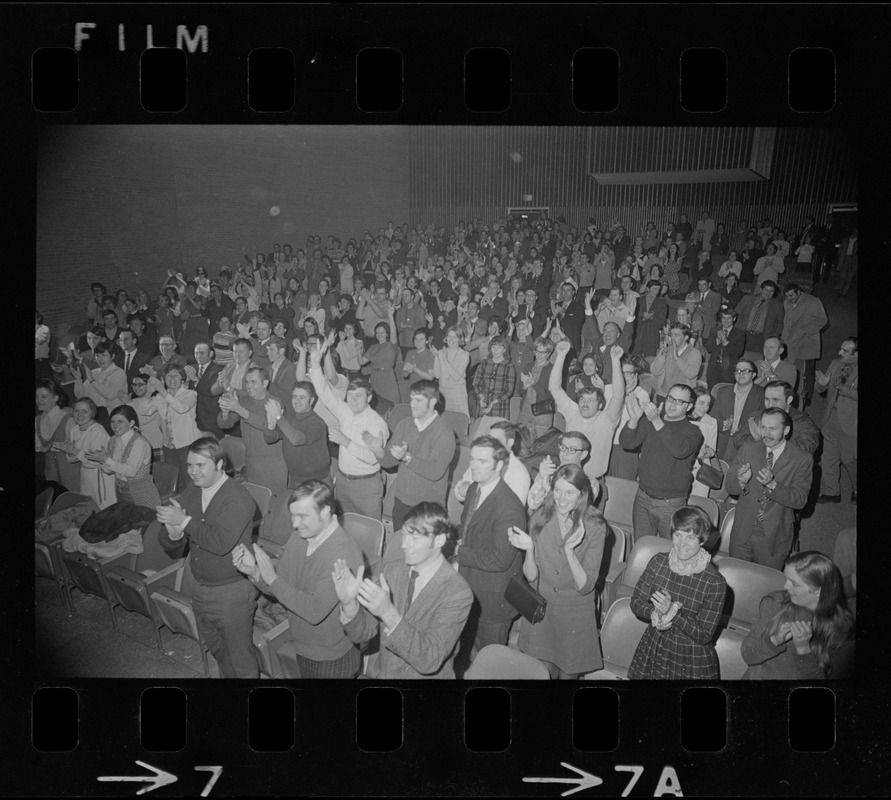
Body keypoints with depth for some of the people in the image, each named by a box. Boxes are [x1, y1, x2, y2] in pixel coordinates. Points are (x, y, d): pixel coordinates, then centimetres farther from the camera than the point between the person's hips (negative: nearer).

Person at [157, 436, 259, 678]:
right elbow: (174, 551, 3)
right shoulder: (189, 495, 2)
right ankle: (228, 676, 50)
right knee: (214, 647, 26)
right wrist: (173, 533, -21)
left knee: (240, 657, 7)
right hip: (200, 588, 7)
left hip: (232, 592, -7)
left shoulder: (237, 498, -19)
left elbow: (221, 543, -33)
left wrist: (185, 522, -24)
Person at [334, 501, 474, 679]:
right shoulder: (391, 569, -8)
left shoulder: (458, 593, -23)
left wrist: (388, 613, -39)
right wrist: (349, 604, -25)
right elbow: (362, 634, -5)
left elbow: (430, 661, -29)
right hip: (380, 673, 4)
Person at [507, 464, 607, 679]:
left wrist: (569, 550, -32)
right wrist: (529, 549, -27)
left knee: (568, 672, 15)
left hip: (575, 615, -2)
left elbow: (585, 586, -18)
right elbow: (531, 576, -7)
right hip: (540, 609, 2)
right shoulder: (540, 519, -10)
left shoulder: (594, 527, -17)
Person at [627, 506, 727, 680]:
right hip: (653, 650, 3)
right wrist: (655, 614, -23)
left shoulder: (715, 582, -18)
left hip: (692, 661, -3)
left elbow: (704, 635, -15)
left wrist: (672, 612, -28)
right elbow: (636, 602, -3)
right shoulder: (658, 562, -7)